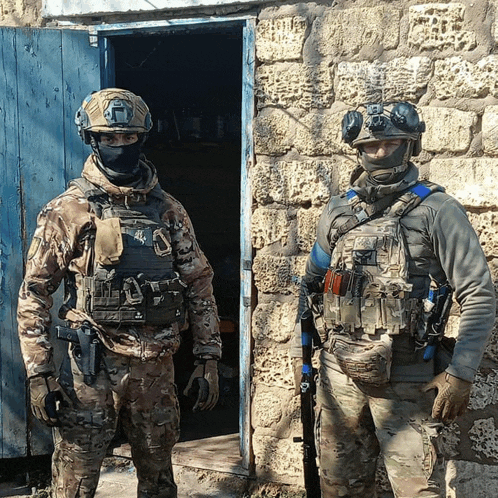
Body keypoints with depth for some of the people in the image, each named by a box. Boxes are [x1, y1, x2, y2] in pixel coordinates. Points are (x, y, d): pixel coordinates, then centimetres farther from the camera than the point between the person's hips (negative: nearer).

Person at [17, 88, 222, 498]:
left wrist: (209, 360, 5)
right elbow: (34, 294, -4)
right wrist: (39, 373, -10)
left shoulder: (168, 210, 5)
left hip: (157, 369, 3)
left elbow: (199, 286, 9)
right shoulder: (68, 211, -4)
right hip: (92, 370, -3)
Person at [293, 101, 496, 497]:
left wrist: (461, 373, -14)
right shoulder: (338, 211, 9)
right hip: (339, 373, 5)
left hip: (404, 378, -4)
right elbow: (311, 283, 19)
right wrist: (299, 349, 14)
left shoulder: (436, 210, -5)